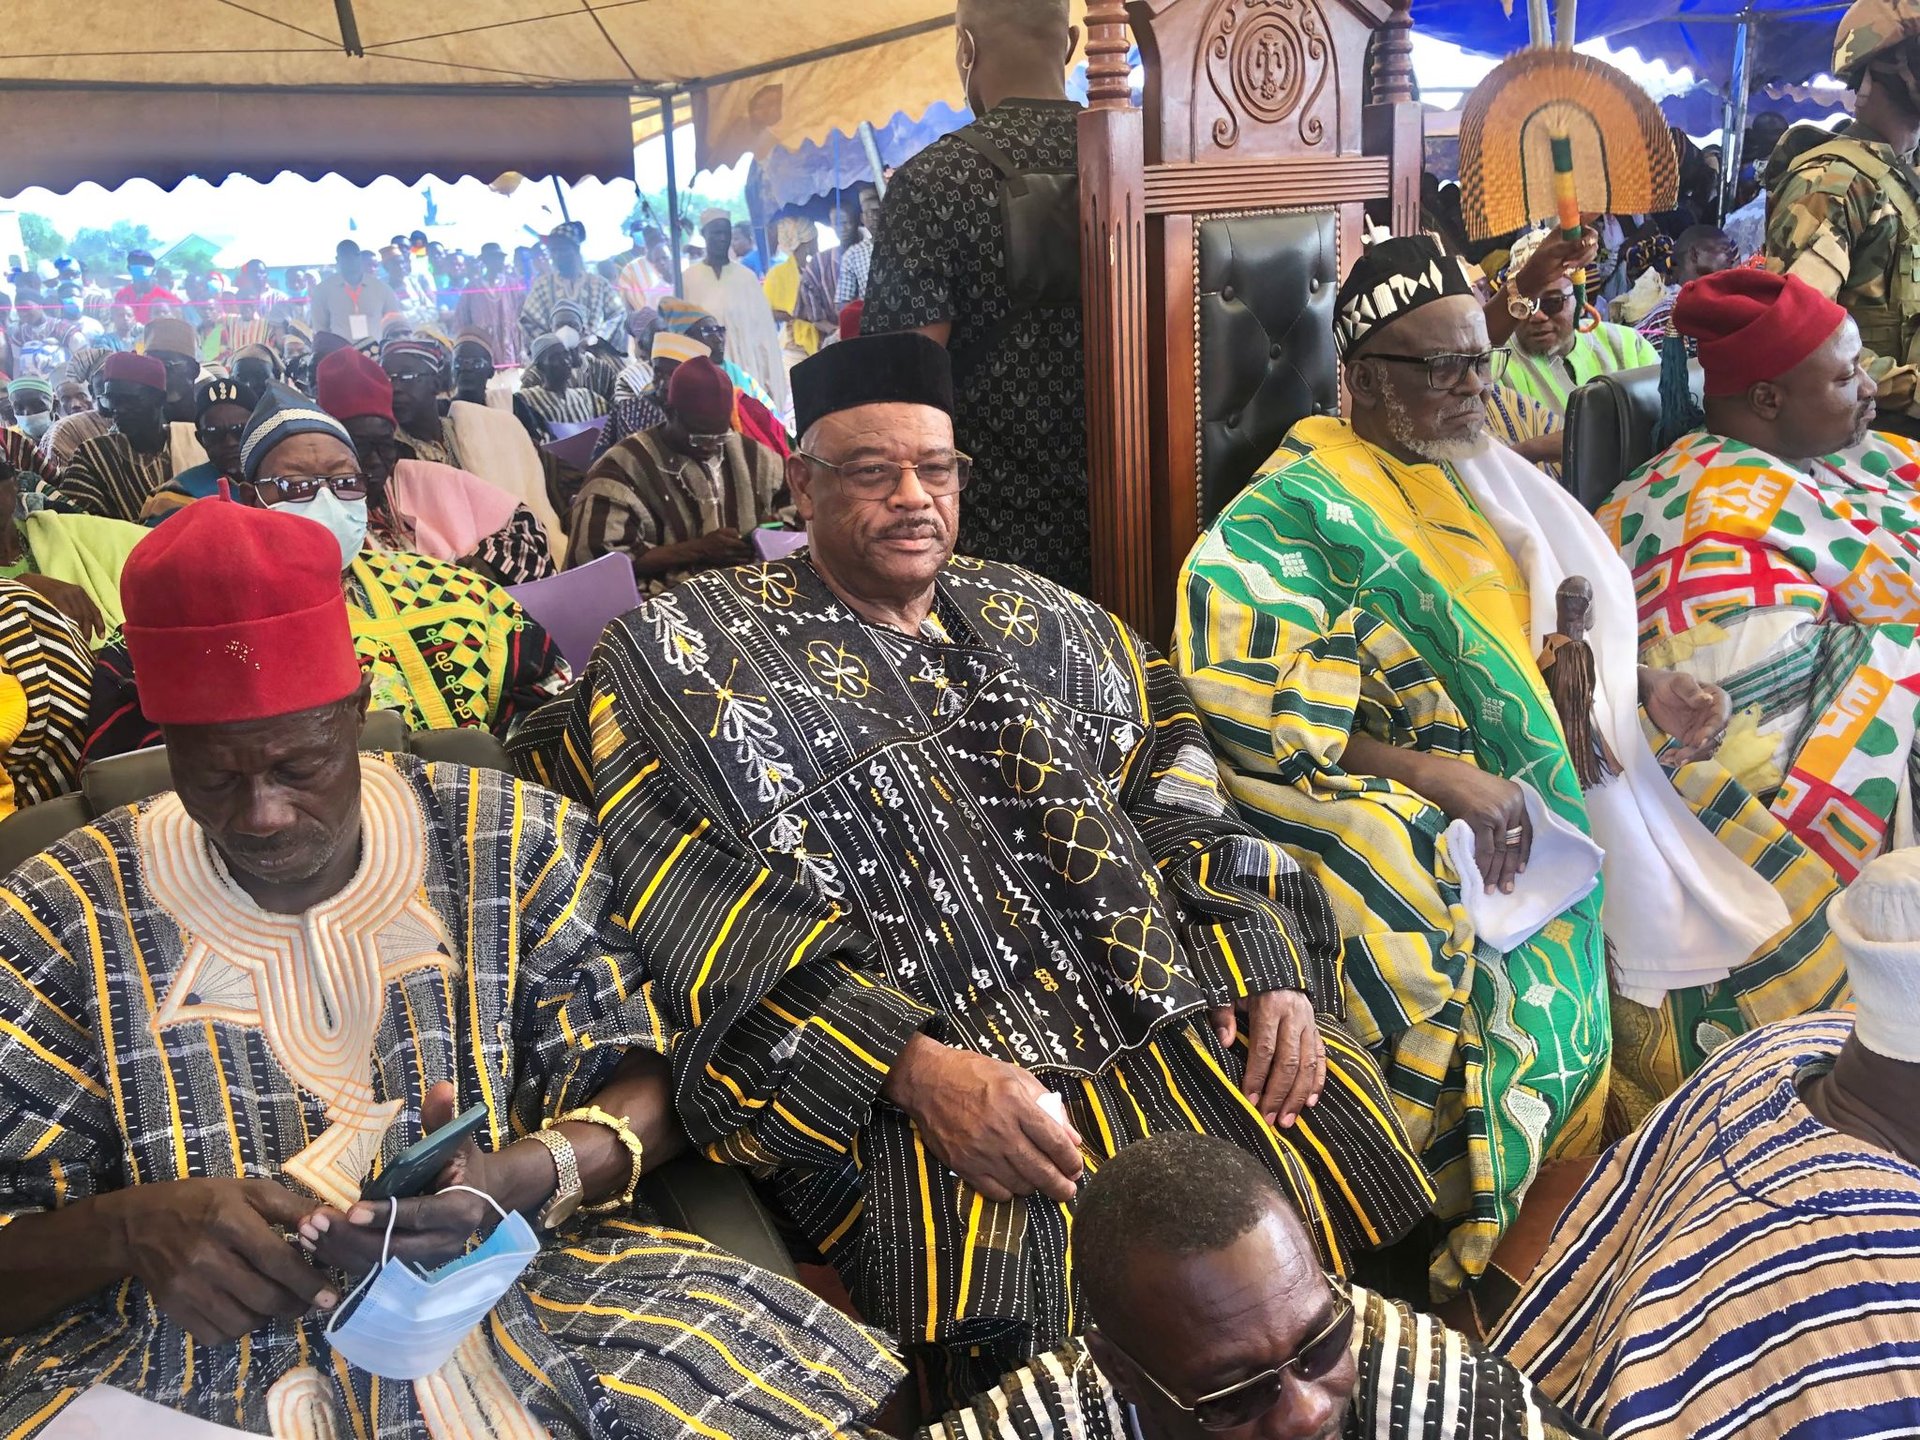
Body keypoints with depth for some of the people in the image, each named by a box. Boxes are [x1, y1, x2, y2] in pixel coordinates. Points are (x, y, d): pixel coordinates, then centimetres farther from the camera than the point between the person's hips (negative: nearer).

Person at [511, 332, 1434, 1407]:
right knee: (1020, 1266, -30)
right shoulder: (699, 652, 6)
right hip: (911, 1068, -4)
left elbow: (1185, 814, 17)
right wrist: (916, 1066, -19)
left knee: (1343, 1131, -17)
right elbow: (727, 916, -7)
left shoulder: (1046, 625, 21)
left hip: (1183, 1013, 5)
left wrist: (1274, 968, -2)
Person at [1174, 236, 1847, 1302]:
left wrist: (1647, 688, 2)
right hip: (1414, 819, -8)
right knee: (1542, 980, -24)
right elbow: (1236, 708, -20)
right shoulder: (1297, 512, -10)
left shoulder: (1483, 482, 16)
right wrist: (1436, 777, -22)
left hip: (1543, 792, 8)